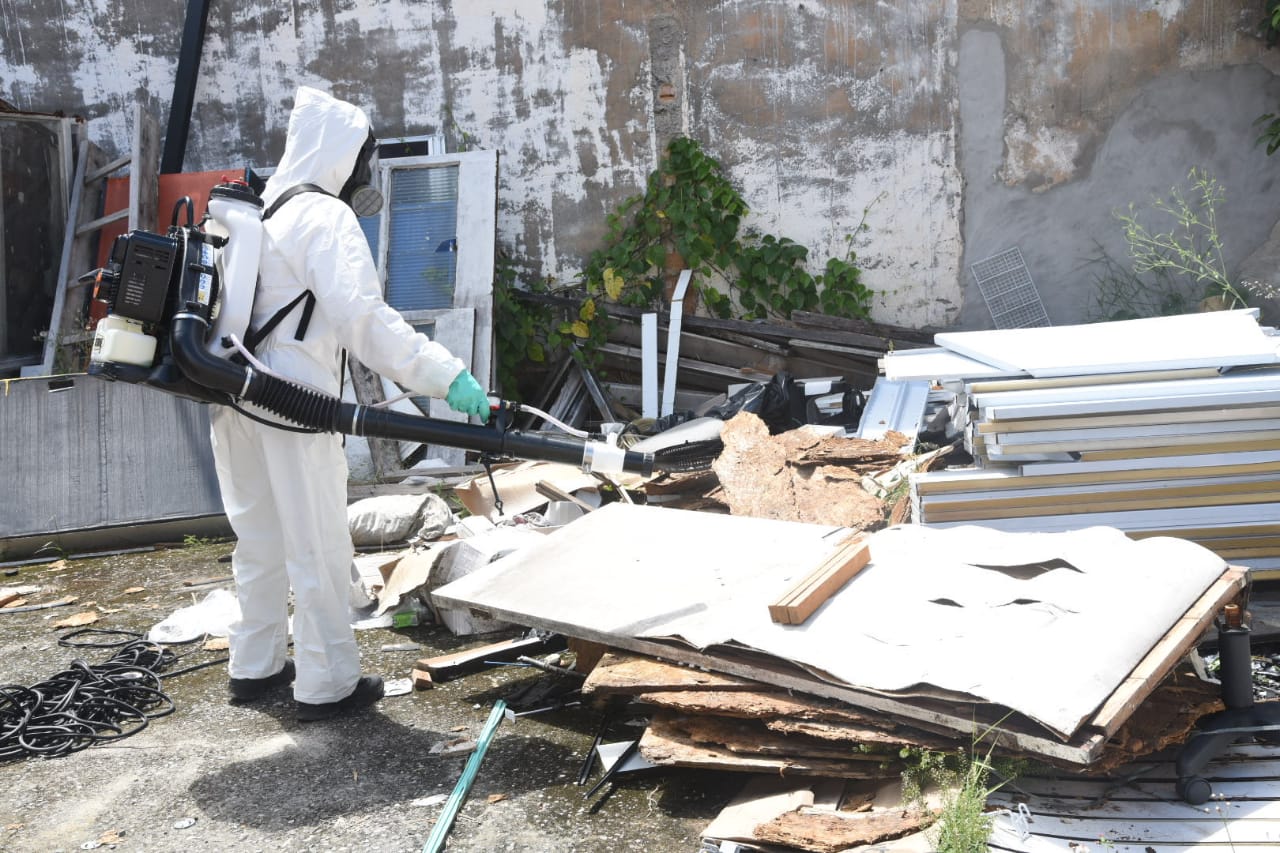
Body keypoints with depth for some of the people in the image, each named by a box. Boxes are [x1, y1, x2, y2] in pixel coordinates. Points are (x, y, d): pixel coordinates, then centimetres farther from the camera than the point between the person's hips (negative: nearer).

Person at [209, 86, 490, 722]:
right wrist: (446, 375, -26)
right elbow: (362, 316, -24)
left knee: (259, 538, 20)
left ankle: (254, 668, 31)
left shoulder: (247, 210, 16)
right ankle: (326, 685, 11)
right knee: (318, 548, 2)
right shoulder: (325, 217, -11)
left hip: (231, 400, 9)